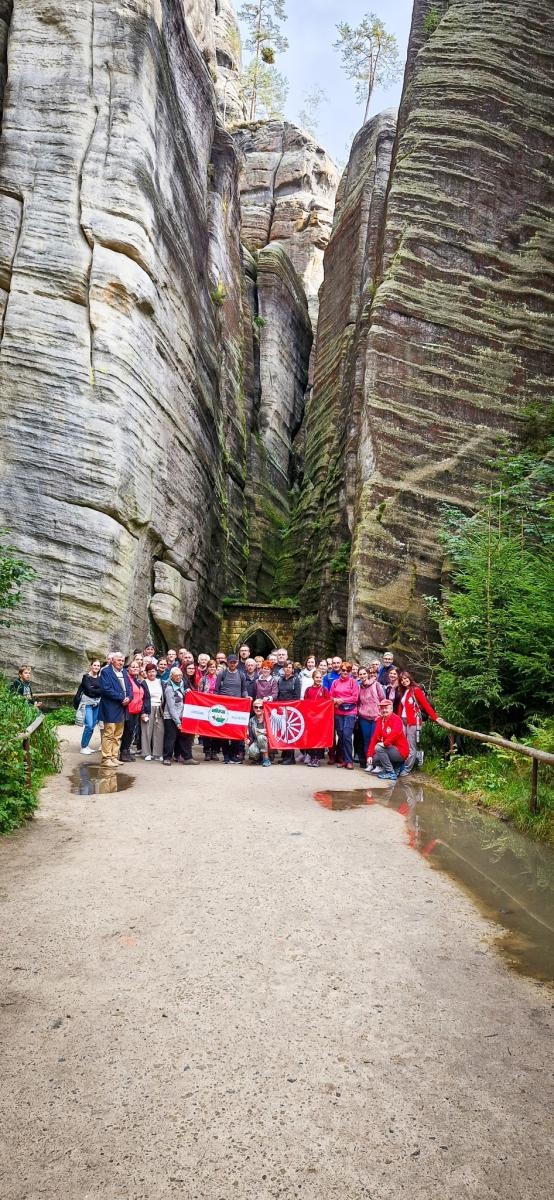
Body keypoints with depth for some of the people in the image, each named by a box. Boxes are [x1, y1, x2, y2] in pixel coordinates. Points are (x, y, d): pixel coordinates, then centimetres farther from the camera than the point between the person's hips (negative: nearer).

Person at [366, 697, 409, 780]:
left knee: (378, 748, -26)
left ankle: (391, 773, -17)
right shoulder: (380, 720, 6)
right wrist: (370, 755, -5)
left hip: (400, 752, -8)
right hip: (390, 749, 8)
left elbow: (395, 734, -34)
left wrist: (385, 743, -33)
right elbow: (375, 738, 1)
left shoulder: (396, 719, -14)